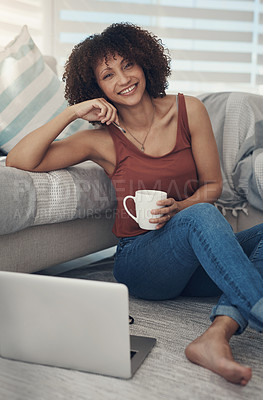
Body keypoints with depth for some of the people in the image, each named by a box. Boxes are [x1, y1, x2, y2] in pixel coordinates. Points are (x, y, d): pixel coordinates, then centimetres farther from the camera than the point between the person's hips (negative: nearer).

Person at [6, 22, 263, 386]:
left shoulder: (188, 110, 3)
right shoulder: (103, 139, -1)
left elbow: (213, 184, 6)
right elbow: (19, 161, -8)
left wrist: (177, 208, -15)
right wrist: (72, 113, -14)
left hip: (201, 258, 4)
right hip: (140, 259, -3)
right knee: (201, 215, -33)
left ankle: (218, 333, -39)